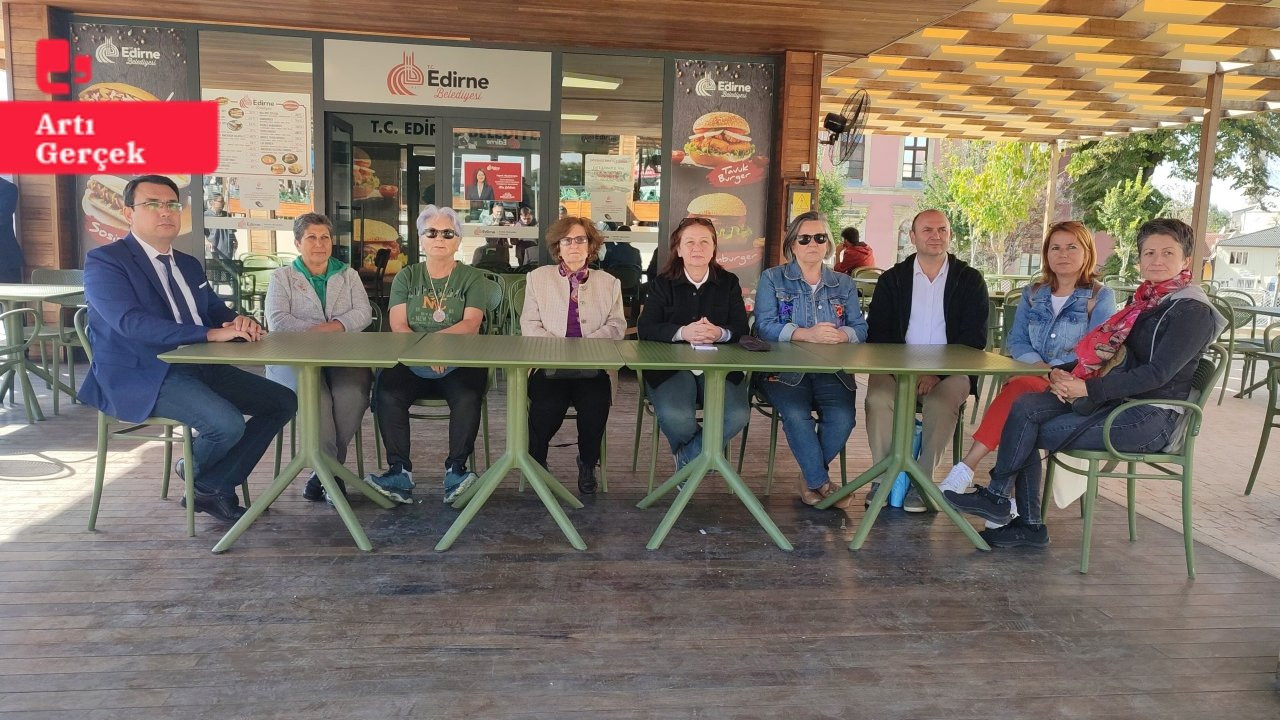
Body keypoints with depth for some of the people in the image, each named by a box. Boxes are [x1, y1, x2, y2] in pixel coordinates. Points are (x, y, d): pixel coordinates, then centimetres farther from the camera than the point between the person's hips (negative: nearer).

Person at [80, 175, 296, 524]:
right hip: (142, 376, -8)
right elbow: (132, 323, -22)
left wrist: (239, 322, -11)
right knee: (228, 425, -29)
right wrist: (212, 334, -30)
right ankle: (194, 472, 8)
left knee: (283, 401, -3)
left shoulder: (189, 264, 19)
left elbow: (216, 310, 16)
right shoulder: (104, 261, -7)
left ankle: (215, 487, 3)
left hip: (199, 367, 8)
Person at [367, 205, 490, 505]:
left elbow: (471, 324, -5)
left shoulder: (473, 278, 11)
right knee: (387, 392, -28)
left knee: (467, 395, -33)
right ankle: (400, 472, -26)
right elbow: (398, 326, 2)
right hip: (412, 364, 2)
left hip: (459, 363, -1)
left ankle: (456, 470, -26)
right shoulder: (406, 277, 16)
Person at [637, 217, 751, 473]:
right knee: (675, 417, -31)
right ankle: (705, 453, 6)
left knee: (738, 415, -27)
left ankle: (688, 457, 1)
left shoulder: (729, 282, 11)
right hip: (671, 366, -1)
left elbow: (742, 329, 2)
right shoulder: (662, 284, 7)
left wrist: (721, 333, -23)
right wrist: (681, 332, -24)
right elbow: (645, 328, -6)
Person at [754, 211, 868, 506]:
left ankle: (811, 476, 2)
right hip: (786, 370, -2)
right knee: (796, 414, -31)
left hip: (833, 371, 3)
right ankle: (821, 481, -8)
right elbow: (764, 326, -7)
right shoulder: (772, 279, 9)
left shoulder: (844, 284, 19)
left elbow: (860, 327, 6)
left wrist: (842, 334, -18)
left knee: (842, 417, -26)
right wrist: (807, 334, -21)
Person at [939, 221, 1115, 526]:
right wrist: (1038, 364, -11)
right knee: (1018, 392, -34)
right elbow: (1015, 341, 10)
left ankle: (965, 470, -38)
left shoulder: (1100, 296, 5)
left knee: (1020, 389, -35)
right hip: (1032, 379, 3)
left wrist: (1052, 370, -17)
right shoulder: (1033, 293, 18)